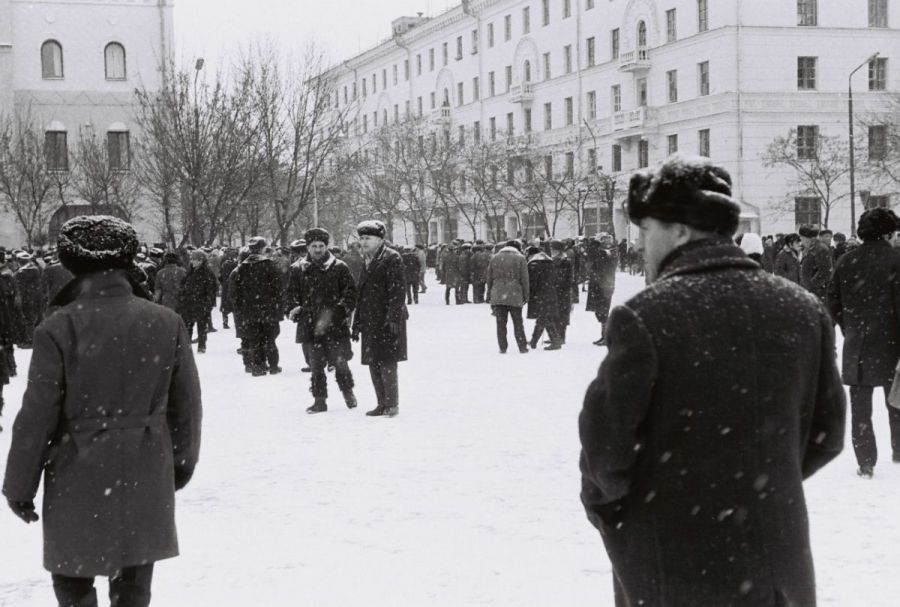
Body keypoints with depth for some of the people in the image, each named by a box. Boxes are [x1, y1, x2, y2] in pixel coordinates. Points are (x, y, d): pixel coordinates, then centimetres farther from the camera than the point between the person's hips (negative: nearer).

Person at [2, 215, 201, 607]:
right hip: (145, 479, 3)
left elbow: (36, 416, -10)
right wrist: (183, 461, 19)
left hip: (79, 479, -3)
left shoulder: (58, 329, -14)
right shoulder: (166, 323, -4)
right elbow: (186, 403, 4)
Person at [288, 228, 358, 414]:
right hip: (311, 326, 3)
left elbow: (351, 292, -1)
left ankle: (348, 392, 22)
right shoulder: (300, 270, 8)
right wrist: (294, 308, 0)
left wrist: (342, 311, -13)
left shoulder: (339, 268, 0)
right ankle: (319, 400, 15)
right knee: (316, 365, 6)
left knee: (340, 362, -2)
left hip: (335, 325, -3)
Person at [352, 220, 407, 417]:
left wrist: (393, 319, -20)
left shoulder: (391, 258, -8)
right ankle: (383, 403, 17)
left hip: (387, 321, -8)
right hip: (371, 322, 8)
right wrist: (357, 322, 18)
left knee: (386, 363, -6)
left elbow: (396, 291, -15)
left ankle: (392, 405, 1)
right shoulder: (368, 261, 17)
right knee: (374, 364, 9)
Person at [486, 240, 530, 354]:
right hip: (515, 296, -2)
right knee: (518, 323, 6)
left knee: (501, 323, 6)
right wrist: (526, 296, 5)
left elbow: (489, 278, 11)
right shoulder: (520, 258, 0)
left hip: (497, 296, 2)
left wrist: (489, 296, 16)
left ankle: (502, 348, 5)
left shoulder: (494, 258, 10)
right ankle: (522, 347, 8)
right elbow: (524, 279, -2)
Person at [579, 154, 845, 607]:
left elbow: (606, 442, -14)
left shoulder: (643, 317, -18)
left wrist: (600, 503, 6)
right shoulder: (803, 311, -1)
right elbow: (825, 434, 6)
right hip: (779, 567, 4)